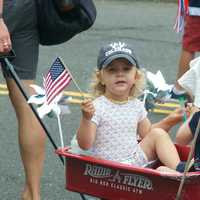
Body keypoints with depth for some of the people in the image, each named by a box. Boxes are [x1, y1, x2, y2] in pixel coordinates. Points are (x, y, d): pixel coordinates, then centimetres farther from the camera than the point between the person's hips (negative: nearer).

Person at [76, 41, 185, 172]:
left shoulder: (136, 105, 9)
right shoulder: (96, 107, -12)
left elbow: (147, 133, 23)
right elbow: (85, 145, -18)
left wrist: (170, 121, 11)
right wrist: (86, 119, -33)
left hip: (137, 160, 7)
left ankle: (179, 169, -12)